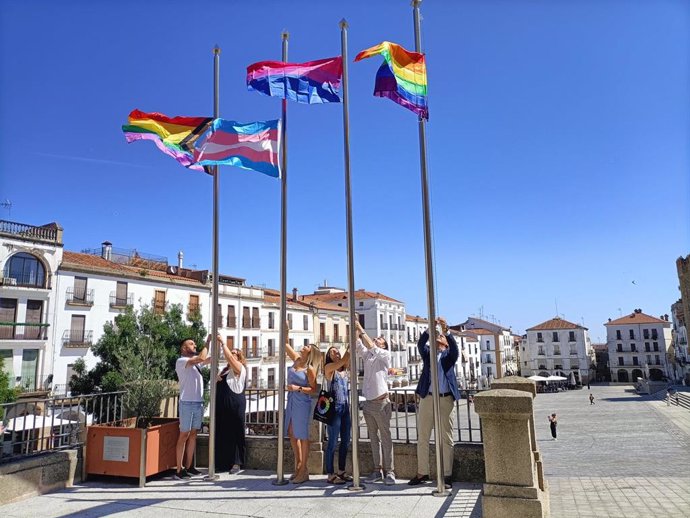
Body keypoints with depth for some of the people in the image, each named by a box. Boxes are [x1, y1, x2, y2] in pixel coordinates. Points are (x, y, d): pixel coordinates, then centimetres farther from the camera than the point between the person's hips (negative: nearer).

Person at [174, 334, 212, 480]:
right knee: (184, 435, -4)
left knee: (193, 434, 10)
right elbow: (201, 358, -22)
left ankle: (188, 467, 16)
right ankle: (179, 470, 0)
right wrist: (207, 342, -11)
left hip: (199, 402, 8)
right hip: (187, 403, -8)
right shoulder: (181, 361, -9)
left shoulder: (196, 362, 16)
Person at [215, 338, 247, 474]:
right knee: (221, 434, 9)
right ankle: (223, 463, 18)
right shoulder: (225, 369, 19)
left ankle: (236, 463, 6)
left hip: (234, 405, -7)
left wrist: (222, 343, -14)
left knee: (235, 434, -1)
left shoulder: (239, 368, -3)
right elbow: (218, 384, 22)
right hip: (221, 405, 7)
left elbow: (228, 357, -19)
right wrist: (216, 380, 0)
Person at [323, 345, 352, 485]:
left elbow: (348, 359, 2)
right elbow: (343, 360, -19)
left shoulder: (344, 369, 14)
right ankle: (330, 475, 4)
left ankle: (341, 471, 22)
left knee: (345, 441, 11)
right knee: (333, 442, -2)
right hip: (334, 408, -7)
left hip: (346, 408, 7)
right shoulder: (329, 367, -5)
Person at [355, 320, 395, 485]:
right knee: (374, 438, 9)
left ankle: (389, 471, 1)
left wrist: (361, 329, -13)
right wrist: (356, 328, -4)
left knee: (385, 437, -2)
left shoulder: (385, 355, -1)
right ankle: (377, 470, 15)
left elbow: (370, 346, -16)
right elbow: (357, 343, 3)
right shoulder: (367, 355, 14)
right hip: (368, 403, 6)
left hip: (381, 402, -5)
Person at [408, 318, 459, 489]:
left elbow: (454, 347, -13)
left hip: (445, 399, -2)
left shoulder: (449, 355, 8)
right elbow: (420, 343, -8)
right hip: (427, 398, 2)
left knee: (446, 438, 3)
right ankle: (422, 473, 19)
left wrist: (446, 330, -26)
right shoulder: (427, 353, 12)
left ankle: (447, 475, 12)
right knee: (422, 437, 7)